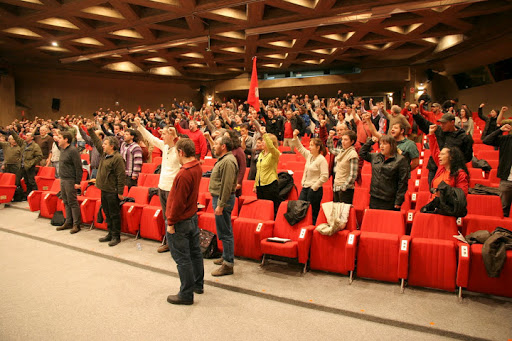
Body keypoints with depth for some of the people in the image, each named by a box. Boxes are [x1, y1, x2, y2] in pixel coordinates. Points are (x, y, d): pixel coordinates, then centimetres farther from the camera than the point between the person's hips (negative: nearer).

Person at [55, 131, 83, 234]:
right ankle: (68, 222, 23)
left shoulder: (73, 150, -15)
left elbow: (78, 167, -17)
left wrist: (77, 182, -19)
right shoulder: (62, 149, 12)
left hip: (70, 180, -9)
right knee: (66, 202, 14)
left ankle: (76, 224, 3)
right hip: (62, 179, 9)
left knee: (72, 202, -4)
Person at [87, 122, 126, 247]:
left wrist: (120, 192, -19)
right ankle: (110, 234, 27)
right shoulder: (104, 154, 10)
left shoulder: (117, 158, -16)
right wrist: (90, 130, 21)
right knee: (107, 214, 16)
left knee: (114, 214, 0)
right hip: (104, 190, 9)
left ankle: (116, 236, 10)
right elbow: (97, 142, 25)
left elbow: (121, 176, -18)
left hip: (112, 192, -9)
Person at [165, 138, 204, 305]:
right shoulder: (197, 167, -1)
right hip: (193, 216, 9)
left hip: (181, 221, -9)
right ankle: (198, 284, 35)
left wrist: (171, 223, -14)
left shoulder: (183, 174, -27)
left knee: (182, 258, 3)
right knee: (195, 252, 19)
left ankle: (186, 294, 15)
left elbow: (178, 202, -24)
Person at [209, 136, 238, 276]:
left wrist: (220, 205, -25)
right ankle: (226, 256, 32)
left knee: (225, 232, -5)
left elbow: (227, 186, -24)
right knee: (223, 231, 19)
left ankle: (228, 265, 2)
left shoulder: (228, 161, -19)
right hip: (218, 197, 11)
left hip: (223, 199, -11)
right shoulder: (222, 159, 16)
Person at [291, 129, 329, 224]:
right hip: (305, 188, 8)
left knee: (313, 213, 0)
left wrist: (314, 187, -16)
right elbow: (300, 148, 21)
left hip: (314, 190, -8)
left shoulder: (322, 160, -14)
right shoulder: (309, 155, 8)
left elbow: (325, 176, -19)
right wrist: (295, 137, 12)